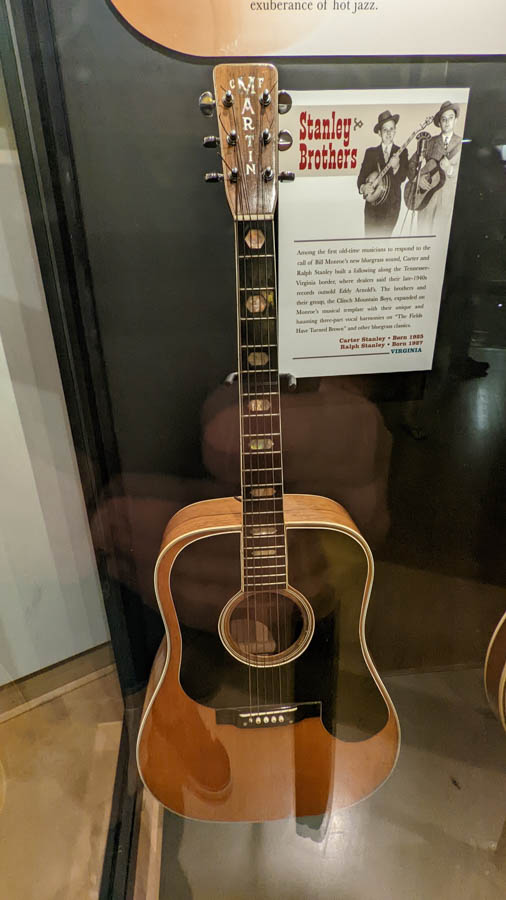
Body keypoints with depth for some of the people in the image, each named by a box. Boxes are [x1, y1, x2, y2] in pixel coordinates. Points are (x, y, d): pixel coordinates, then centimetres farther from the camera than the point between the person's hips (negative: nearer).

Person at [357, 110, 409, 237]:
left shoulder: (401, 152, 8)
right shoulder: (371, 152, 9)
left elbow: (402, 178, -4)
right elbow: (361, 176, 5)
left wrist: (396, 167, -23)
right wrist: (363, 187, -16)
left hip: (392, 204, 0)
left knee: (384, 236, -3)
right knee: (370, 236, -6)